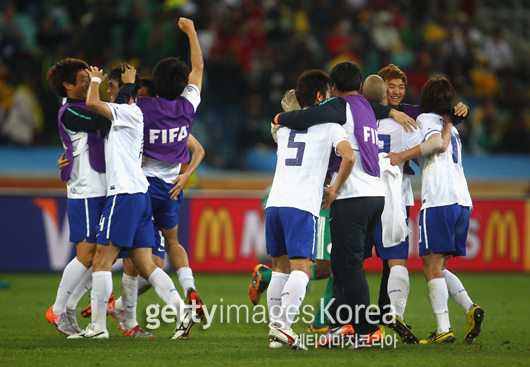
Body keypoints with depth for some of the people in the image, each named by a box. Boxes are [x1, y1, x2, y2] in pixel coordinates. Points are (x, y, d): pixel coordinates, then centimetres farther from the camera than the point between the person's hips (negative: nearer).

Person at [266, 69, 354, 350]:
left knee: (280, 266, 14)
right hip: (302, 204, -6)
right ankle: (283, 325, -24)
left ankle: (275, 329, 10)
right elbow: (348, 156, -11)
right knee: (301, 267, -9)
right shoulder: (330, 125, 5)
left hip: (275, 201, 6)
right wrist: (334, 190, 1)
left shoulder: (284, 125, 22)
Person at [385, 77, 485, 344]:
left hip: (439, 201, -8)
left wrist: (401, 156, -12)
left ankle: (443, 329, -15)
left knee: (432, 266, -7)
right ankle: (470, 308, -5)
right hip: (462, 201, 8)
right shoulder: (451, 126, 28)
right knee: (438, 267, 15)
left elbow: (437, 143, -14)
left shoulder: (426, 118, 3)